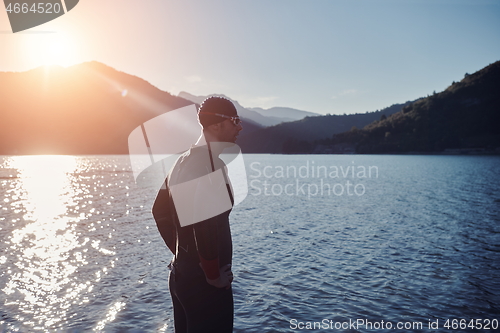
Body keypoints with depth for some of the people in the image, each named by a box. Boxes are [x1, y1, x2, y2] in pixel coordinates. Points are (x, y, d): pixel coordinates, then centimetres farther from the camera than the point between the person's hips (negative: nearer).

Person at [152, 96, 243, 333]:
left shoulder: (184, 160, 8)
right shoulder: (209, 163, -21)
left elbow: (160, 212, 16)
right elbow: (206, 226, -31)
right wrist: (215, 275, -17)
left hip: (180, 274, 9)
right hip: (203, 281, -9)